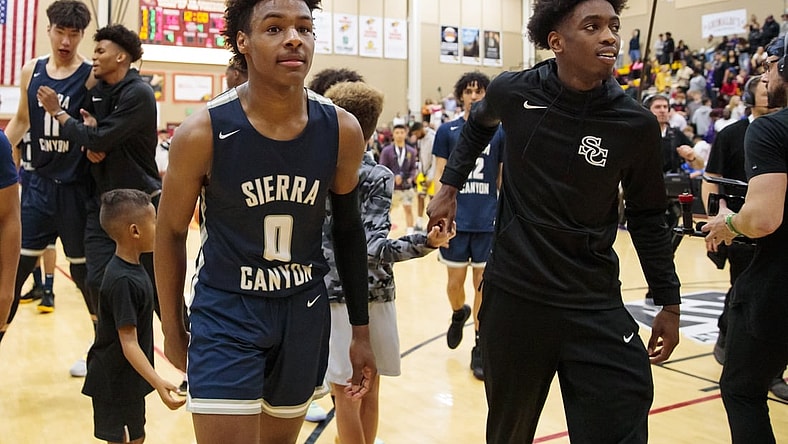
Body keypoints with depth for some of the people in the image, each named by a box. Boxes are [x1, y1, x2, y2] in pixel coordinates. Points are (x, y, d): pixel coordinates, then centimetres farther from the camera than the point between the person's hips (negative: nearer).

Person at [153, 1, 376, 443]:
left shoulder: (342, 131, -9)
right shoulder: (203, 133, -17)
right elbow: (172, 233, -2)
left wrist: (361, 329, 8)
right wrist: (173, 330, 6)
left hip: (306, 311, 4)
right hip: (225, 311, -3)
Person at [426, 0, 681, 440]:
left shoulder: (636, 124, -8)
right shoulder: (513, 92, -8)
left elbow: (648, 218, 4)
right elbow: (478, 125, 18)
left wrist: (669, 302, 6)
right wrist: (450, 187, 14)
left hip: (596, 305, 0)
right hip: (513, 294, 1)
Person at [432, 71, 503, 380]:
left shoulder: (500, 132, 4)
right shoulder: (447, 131, 3)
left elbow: (505, 177, 9)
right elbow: (440, 175, 3)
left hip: (489, 221, 0)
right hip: (457, 219, 0)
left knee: (484, 283, 4)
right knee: (455, 280, 7)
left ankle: (480, 348, 15)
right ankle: (459, 314, 41)